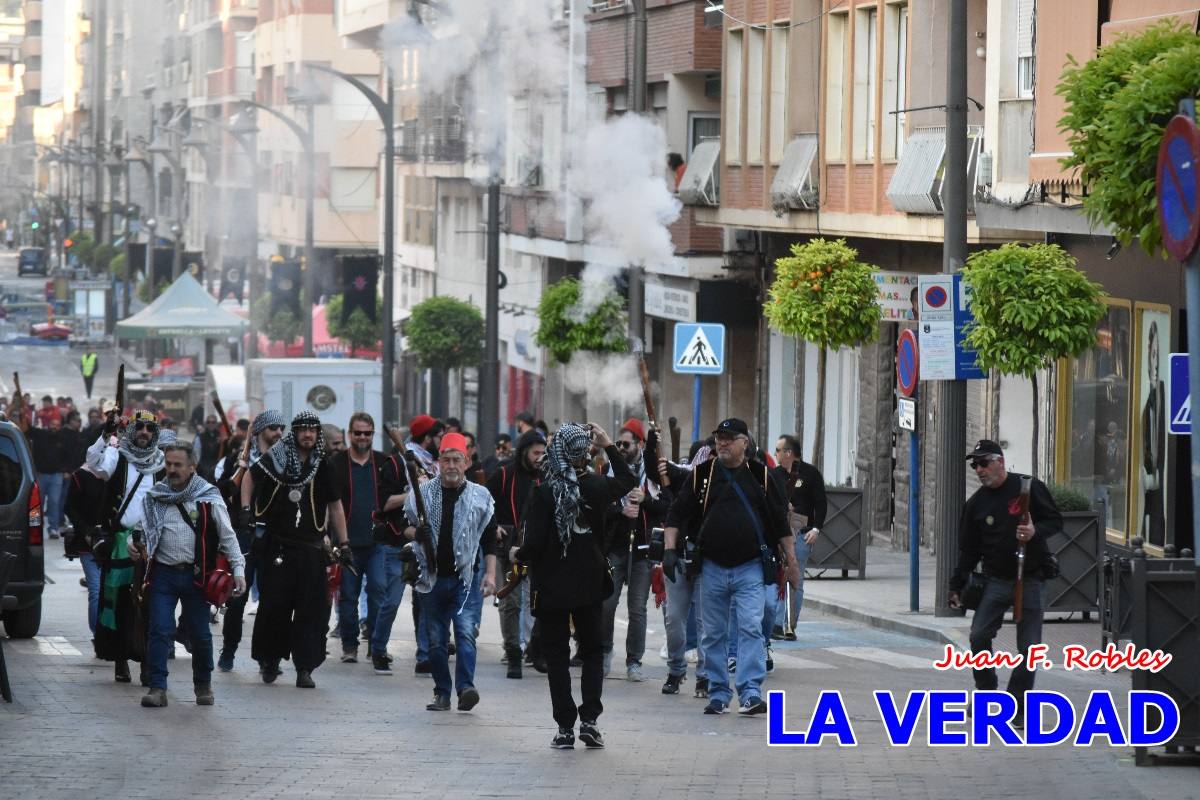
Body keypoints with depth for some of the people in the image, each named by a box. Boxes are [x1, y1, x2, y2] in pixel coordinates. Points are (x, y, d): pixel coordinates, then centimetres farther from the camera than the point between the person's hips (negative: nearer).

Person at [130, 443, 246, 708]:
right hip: (163, 574, 1)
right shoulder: (154, 497, 8)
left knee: (200, 634, 7)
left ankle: (203, 686, 25)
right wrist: (135, 547, -3)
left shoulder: (208, 498, 0)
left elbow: (228, 537, 2)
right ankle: (157, 688, -6)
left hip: (195, 576, -1)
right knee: (159, 631, -8)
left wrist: (238, 570, -6)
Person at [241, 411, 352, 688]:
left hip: (311, 548, 1)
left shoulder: (323, 467, 4)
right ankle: (269, 660, 19)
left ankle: (304, 668, 1)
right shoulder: (276, 458, 1)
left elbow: (335, 507, 11)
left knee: (312, 610, -3)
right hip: (276, 546, -1)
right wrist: (246, 508, 4)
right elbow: (250, 477, 18)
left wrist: (343, 545, 9)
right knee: (274, 606, 1)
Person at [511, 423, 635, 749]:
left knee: (557, 656, 6)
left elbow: (534, 543, -18)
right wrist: (609, 446, 16)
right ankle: (589, 720, 4)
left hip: (552, 587, -3)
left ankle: (565, 728, 3)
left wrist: (518, 555, 4)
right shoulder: (595, 486, -6)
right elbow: (628, 482, 17)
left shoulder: (544, 493, -17)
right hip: (589, 584, 3)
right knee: (593, 651, 16)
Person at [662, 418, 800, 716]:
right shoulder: (702, 475, 5)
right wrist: (670, 550, -6)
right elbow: (677, 514, 6)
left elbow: (780, 521, 9)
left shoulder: (760, 475, 4)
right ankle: (718, 694, 16)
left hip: (750, 569, -2)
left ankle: (751, 692, -17)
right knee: (713, 634, 7)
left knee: (751, 628, -13)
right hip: (712, 568, 2)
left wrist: (791, 561, 7)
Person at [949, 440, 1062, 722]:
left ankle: (1017, 705, 9)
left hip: (1029, 580, -3)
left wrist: (1036, 532, -20)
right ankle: (986, 691, 10)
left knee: (1029, 646, -2)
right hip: (996, 580, 3)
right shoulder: (976, 504, 6)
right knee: (979, 637, -9)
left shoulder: (1029, 488, -4)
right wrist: (957, 586, 8)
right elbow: (969, 550, 12)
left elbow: (1056, 521, 1)